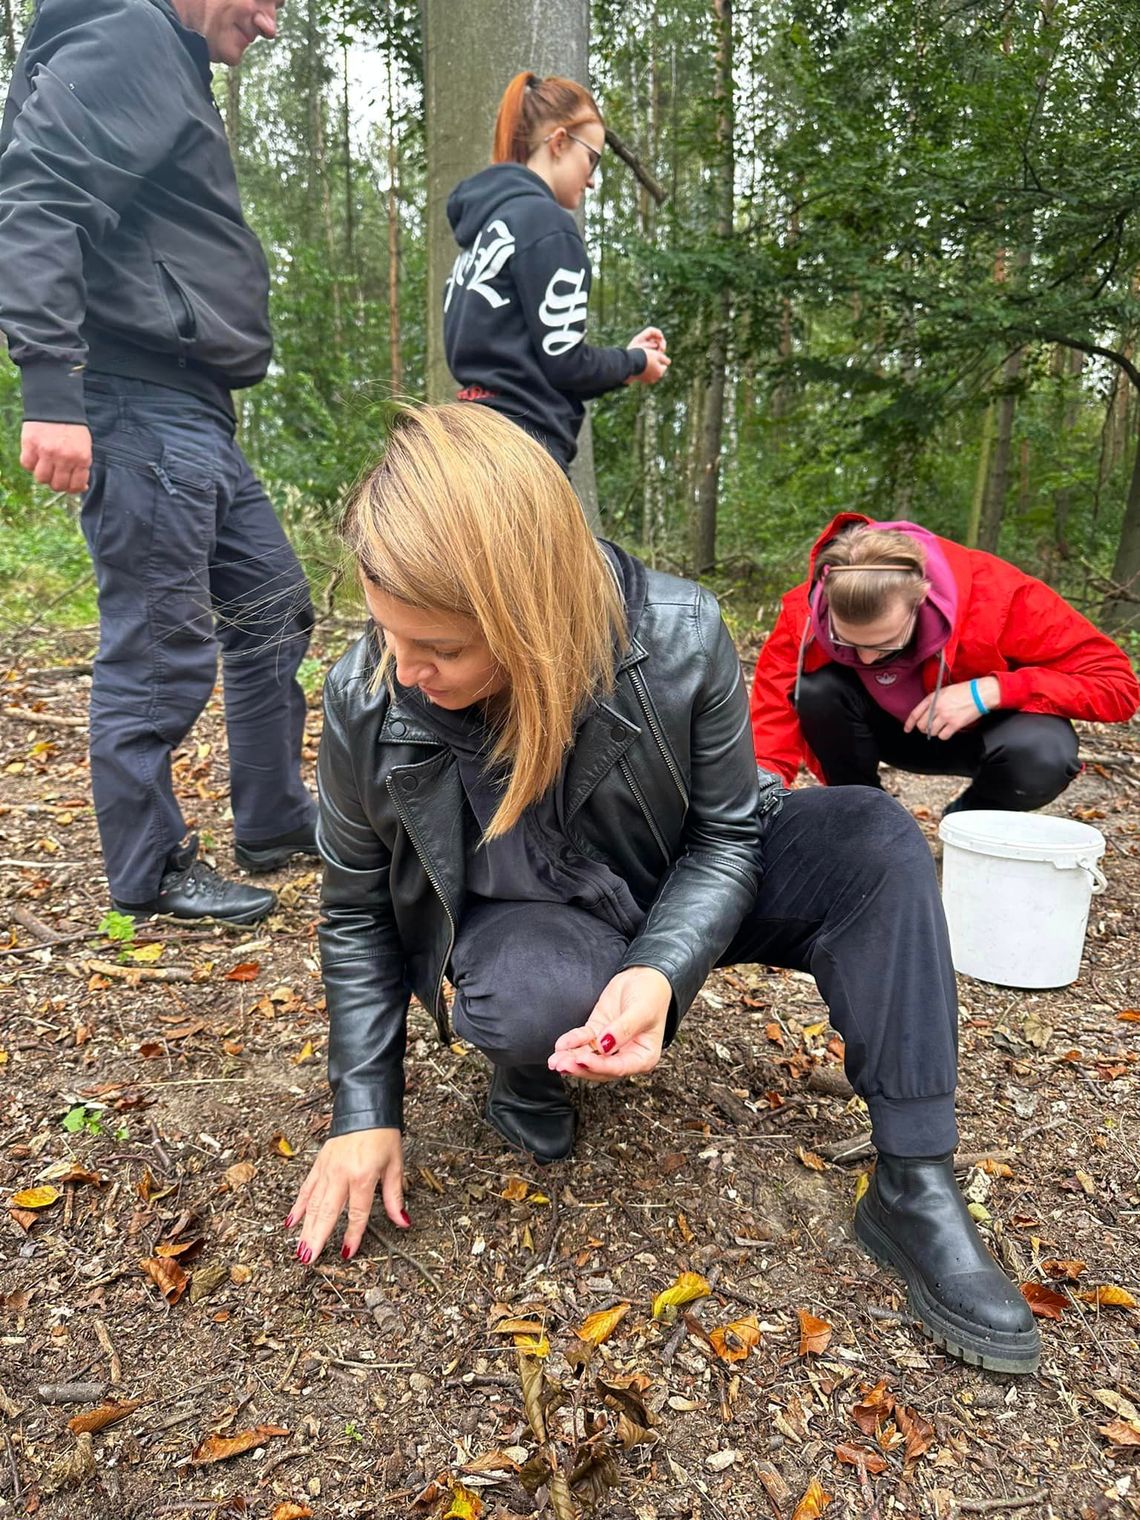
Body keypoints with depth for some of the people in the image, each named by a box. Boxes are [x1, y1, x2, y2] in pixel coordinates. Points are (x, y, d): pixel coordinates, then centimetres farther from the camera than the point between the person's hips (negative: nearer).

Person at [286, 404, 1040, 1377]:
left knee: (876, 840, -21)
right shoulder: (366, 699, -23)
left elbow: (724, 834, -14)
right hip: (515, 922, -1)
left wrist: (661, 970, -34)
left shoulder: (679, 638, -27)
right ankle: (527, 1077, 1)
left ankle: (915, 1190, -17)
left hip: (674, 894, 2)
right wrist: (367, 1113, -9)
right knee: (544, 993, -38)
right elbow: (358, 911, -9)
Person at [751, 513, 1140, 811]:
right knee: (816, 689, -31)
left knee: (1043, 753, -35)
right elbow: (770, 744, -31)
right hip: (883, 726, 1)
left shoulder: (994, 593, -33)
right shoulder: (803, 615, -29)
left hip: (978, 729, -1)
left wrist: (990, 691, -37)